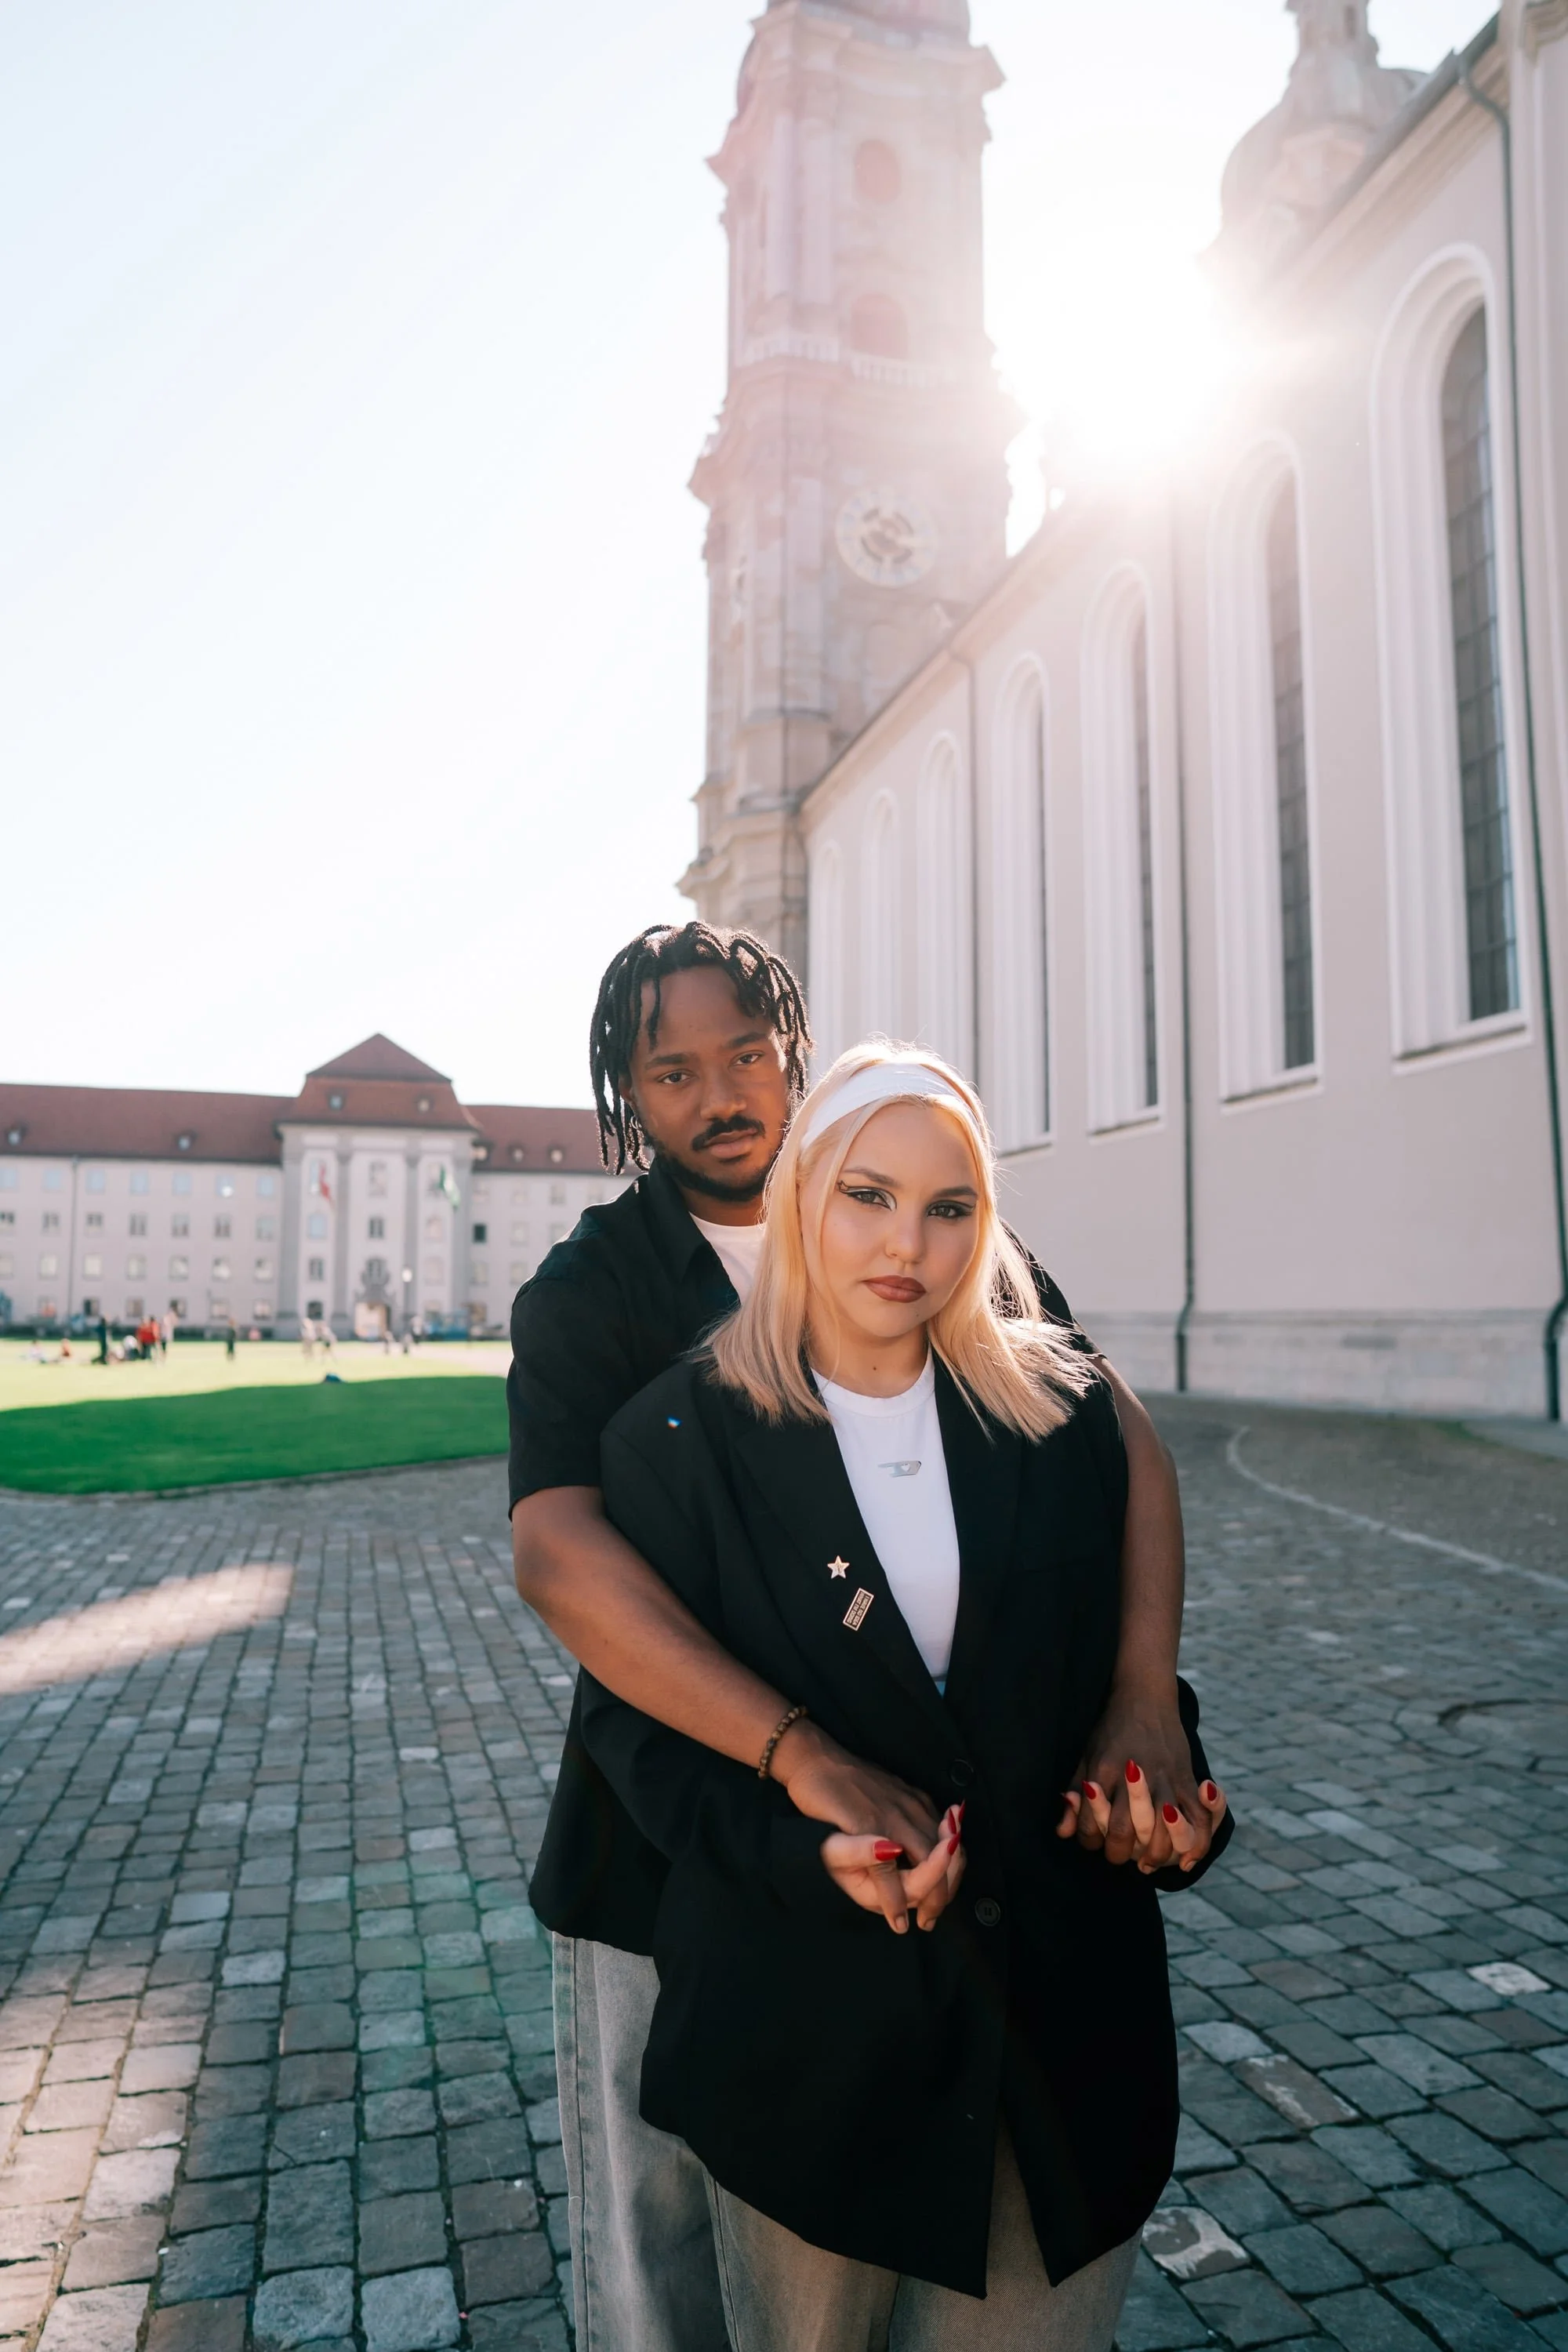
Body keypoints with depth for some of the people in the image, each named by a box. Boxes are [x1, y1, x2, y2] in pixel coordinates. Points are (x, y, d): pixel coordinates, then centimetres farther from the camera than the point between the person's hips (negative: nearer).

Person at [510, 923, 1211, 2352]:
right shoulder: (587, 1296, -7)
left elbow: (1120, 1432, -9)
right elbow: (557, 1554, -23)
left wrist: (1145, 1693, -25)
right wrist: (806, 1757, -34)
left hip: (937, 1819, 2)